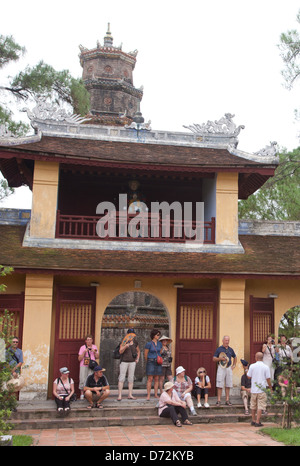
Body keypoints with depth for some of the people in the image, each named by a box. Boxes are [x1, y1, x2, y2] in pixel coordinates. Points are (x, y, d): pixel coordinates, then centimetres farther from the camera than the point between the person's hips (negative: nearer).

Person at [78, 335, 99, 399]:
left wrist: (94, 352, -3)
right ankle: (82, 394, 3)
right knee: (83, 379, -7)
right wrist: (84, 352, -10)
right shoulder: (82, 347, 5)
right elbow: (79, 359, 1)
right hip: (83, 365, -1)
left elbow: (97, 357, 13)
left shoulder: (94, 347, 14)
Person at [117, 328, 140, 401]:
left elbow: (138, 351, 22)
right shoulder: (124, 341, -5)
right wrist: (126, 346, -30)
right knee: (122, 378, -7)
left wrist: (137, 359, 8)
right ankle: (119, 395, -7)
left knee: (131, 378, 6)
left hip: (132, 362, 4)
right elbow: (120, 351, -14)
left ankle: (130, 395, 11)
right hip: (124, 361, -4)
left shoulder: (135, 342, 8)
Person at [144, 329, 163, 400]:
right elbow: (145, 354, 0)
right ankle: (148, 395, -3)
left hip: (158, 363, 5)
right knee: (150, 379, -6)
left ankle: (156, 394, 12)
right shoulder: (148, 344, -9)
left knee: (157, 379, 6)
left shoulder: (160, 343, 7)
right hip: (150, 362, -5)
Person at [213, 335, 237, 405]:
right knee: (220, 385, -6)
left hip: (229, 368, 4)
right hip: (221, 368, -4)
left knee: (228, 385, 5)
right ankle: (218, 400, -2)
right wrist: (220, 358, -17)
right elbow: (214, 359, -1)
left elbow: (235, 357, 29)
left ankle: (227, 400, 11)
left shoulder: (230, 349, 12)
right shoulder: (219, 349, 0)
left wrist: (234, 365, 18)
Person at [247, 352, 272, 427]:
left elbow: (249, 376, 1)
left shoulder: (252, 366, -4)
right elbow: (268, 379, -4)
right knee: (260, 406, 1)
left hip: (254, 389, 2)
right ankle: (257, 422, -3)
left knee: (253, 406, 15)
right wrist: (270, 387, 10)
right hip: (262, 390, -2)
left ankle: (253, 420, 25)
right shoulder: (266, 367, -6)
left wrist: (247, 372, 21)